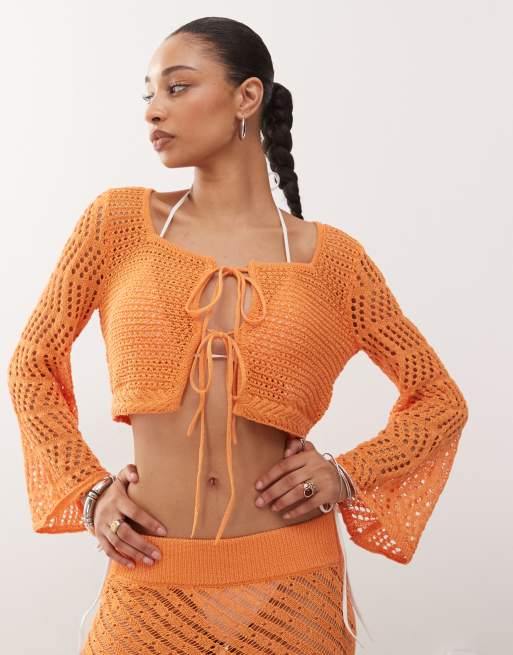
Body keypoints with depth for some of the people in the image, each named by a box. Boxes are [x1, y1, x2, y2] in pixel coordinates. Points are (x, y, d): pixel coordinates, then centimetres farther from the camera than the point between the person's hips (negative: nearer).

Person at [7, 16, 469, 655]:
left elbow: (441, 401, 8)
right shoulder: (119, 220, 0)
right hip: (152, 583, 0)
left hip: (292, 587, 0)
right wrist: (86, 488, 0)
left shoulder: (331, 258, -2)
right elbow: (32, 363, 10)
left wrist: (349, 475, -5)